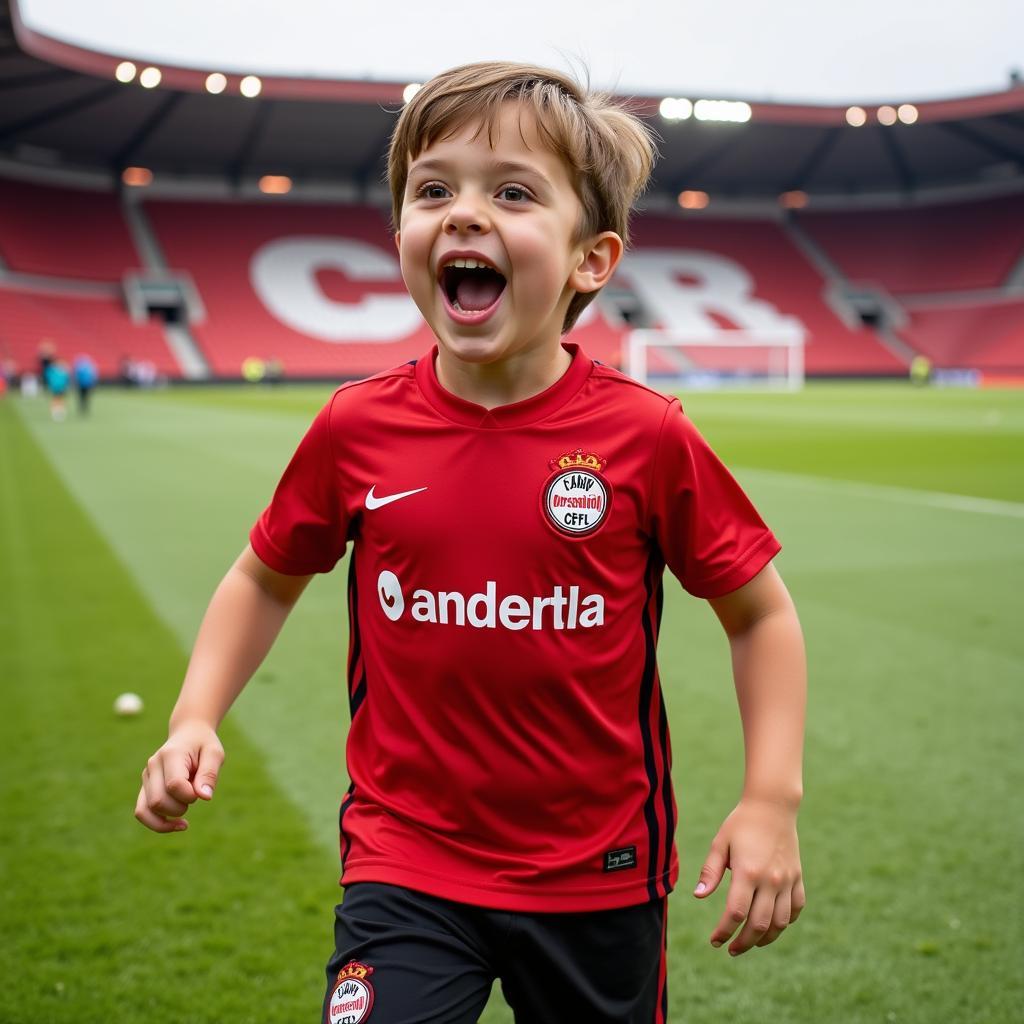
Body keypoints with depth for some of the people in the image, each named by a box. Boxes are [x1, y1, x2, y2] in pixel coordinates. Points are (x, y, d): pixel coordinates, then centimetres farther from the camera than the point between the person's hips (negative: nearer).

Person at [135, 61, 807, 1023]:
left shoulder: (646, 436, -14)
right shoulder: (356, 428, -9)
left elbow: (759, 611, -2)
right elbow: (267, 576, 9)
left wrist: (773, 797, -9)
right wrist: (195, 717, -3)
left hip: (598, 876, 0)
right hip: (404, 864, 1)